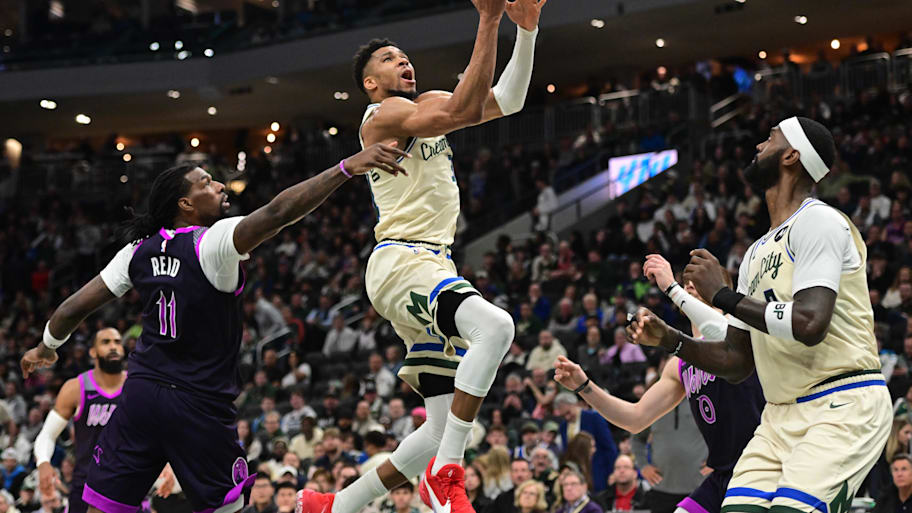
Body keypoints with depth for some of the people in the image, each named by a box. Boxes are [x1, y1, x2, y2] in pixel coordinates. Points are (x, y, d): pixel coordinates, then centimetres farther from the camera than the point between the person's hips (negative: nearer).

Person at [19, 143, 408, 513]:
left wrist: (47, 348, 29)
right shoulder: (214, 242, -11)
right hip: (200, 407, -5)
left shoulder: (139, 251, 5)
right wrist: (347, 168, -30)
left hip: (142, 393, 5)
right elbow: (278, 212, -25)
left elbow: (74, 309, 9)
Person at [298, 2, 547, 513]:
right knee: (495, 326, -37)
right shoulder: (385, 114, -5)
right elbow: (462, 112, -21)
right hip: (401, 263, -9)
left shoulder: (428, 102, 22)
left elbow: (506, 101, 16)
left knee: (444, 429, 6)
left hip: (433, 266, 9)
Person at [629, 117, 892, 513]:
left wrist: (723, 295, -14)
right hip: (781, 416, 8)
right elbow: (737, 363, 20)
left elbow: (809, 324, -23)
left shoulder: (819, 221, -9)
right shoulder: (758, 252, 18)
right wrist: (669, 339, 7)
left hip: (842, 406, -8)